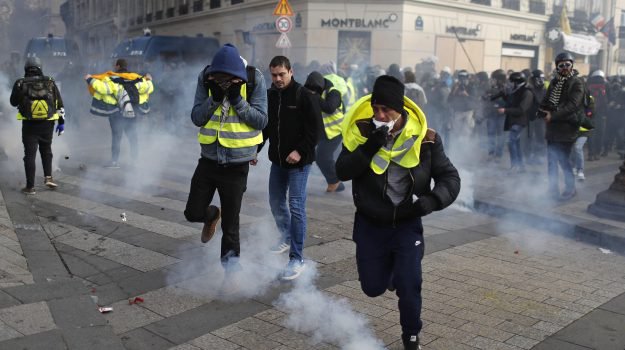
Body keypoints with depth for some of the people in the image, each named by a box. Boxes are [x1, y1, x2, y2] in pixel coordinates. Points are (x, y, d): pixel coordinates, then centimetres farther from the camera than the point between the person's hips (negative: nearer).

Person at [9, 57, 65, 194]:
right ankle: (48, 177, 11)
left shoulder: (20, 84, -6)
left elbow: (14, 102, 8)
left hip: (29, 125, -2)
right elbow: (59, 104, 0)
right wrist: (61, 122, 8)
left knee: (30, 154, 5)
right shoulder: (50, 83, -2)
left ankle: (30, 187, 5)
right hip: (47, 124, 2)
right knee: (46, 150, 22)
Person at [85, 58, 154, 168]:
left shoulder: (112, 79, -10)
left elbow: (102, 87, -21)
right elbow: (148, 88, 5)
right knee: (132, 135, 13)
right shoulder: (136, 79, 3)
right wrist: (149, 80, 26)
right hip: (132, 111, 4)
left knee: (116, 136, 0)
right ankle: (135, 158, 15)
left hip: (116, 111, -4)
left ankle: (115, 161, -2)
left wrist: (90, 80, -9)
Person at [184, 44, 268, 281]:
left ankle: (231, 267, 27)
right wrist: (215, 99, -20)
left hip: (237, 164, -3)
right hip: (209, 159, 3)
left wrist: (237, 100, -23)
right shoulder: (206, 79, -5)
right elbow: (196, 118, -5)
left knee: (230, 223, 7)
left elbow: (261, 121, -12)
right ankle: (212, 215, 42)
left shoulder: (253, 80, -12)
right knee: (193, 213, 6)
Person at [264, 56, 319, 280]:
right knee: (276, 202, 17)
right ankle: (287, 238, 43)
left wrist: (300, 151, -20)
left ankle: (297, 259, -5)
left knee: (296, 206, -10)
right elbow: (264, 126, 16)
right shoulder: (270, 96, 7)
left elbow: (314, 128, -12)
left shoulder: (303, 96, -10)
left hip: (299, 161, -7)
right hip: (277, 160, 7)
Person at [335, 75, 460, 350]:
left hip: (407, 224, -1)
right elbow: (342, 172, -18)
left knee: (409, 286, -5)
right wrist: (370, 148, -31)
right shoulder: (361, 130, -11)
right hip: (369, 224, 1)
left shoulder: (424, 137, -13)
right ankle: (391, 267, 46)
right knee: (373, 287, 10)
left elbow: (450, 177, -7)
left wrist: (432, 200, -26)